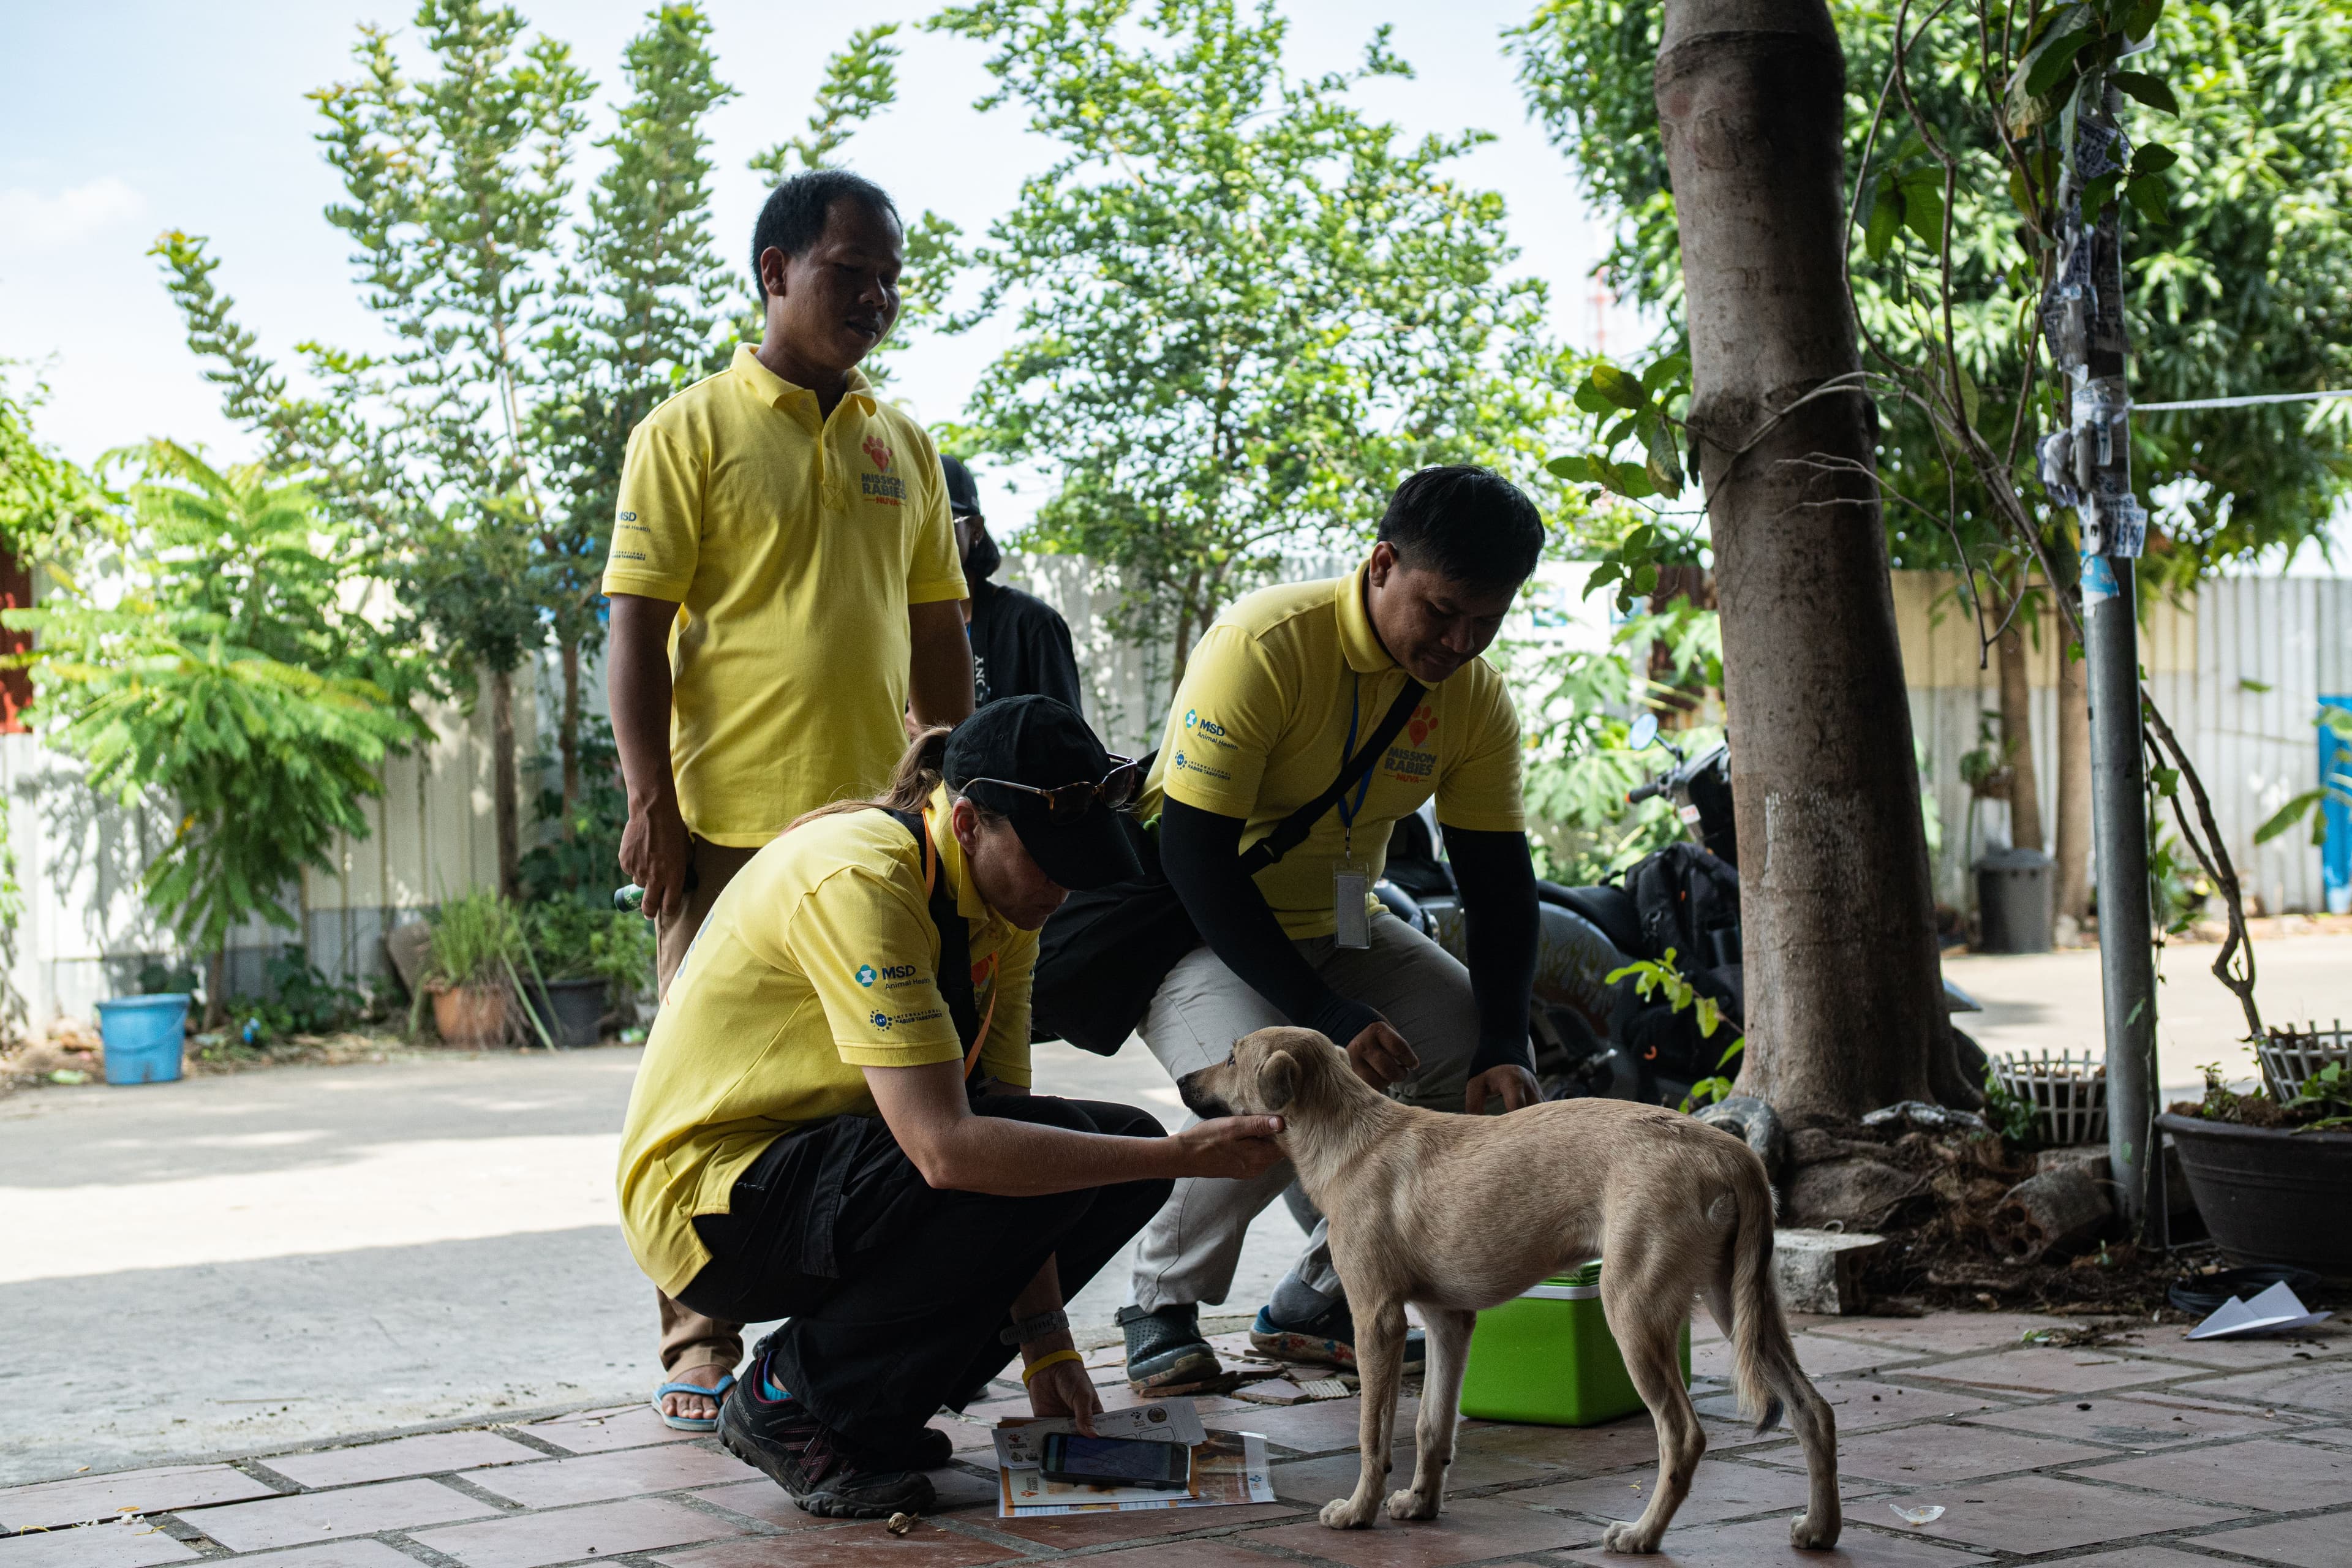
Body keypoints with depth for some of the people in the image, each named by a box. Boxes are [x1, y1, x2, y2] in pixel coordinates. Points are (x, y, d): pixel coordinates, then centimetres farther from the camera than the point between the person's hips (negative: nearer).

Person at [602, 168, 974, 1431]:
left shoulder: (902, 447, 16)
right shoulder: (691, 432, 0)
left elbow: (939, 633, 20)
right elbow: (636, 625, -4)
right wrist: (650, 798, -11)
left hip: (878, 813, 5)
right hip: (731, 815, -5)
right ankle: (701, 1341, 7)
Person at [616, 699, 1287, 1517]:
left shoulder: (1004, 897, 0)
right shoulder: (857, 883, -27)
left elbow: (1001, 1103, 0)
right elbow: (947, 1148, -34)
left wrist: (1046, 1343, -6)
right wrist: (1182, 1155, -32)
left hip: (827, 1160, 9)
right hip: (707, 1199, -9)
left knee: (1122, 1149, -1)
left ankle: (878, 1396, 4)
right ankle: (790, 1398, -10)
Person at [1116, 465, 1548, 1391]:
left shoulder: (1475, 697, -8)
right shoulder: (1265, 645, -27)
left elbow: (1500, 884, -3)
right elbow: (1192, 857, -30)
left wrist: (1502, 1049, -19)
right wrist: (1328, 1017, -35)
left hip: (1339, 928, 7)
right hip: (1190, 923, -7)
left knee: (1495, 1083, -8)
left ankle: (1316, 1301, 4)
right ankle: (1162, 1305, -8)